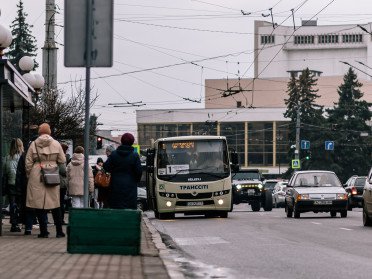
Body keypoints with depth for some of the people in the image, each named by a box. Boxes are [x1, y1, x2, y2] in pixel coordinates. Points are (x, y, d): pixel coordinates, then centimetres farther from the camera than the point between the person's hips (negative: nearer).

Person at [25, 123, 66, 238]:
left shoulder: (34, 144, 0)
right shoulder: (56, 144, 1)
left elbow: (28, 163, 1)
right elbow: (62, 160, 5)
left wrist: (29, 175, 14)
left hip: (37, 177, -1)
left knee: (39, 204, 3)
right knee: (55, 203, 9)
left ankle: (44, 231, 0)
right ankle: (59, 231, 12)